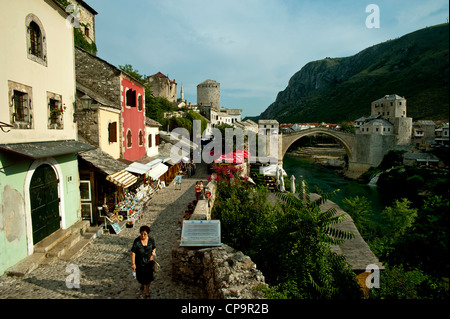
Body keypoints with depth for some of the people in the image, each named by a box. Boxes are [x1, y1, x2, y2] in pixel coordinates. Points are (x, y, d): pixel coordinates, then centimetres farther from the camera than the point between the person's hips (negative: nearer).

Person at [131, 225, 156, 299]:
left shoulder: (151, 240, -13)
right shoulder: (136, 241, -21)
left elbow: (154, 248, 5)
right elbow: (133, 252, -18)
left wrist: (152, 255, -11)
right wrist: (133, 264, -19)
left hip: (149, 262, 1)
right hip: (139, 262, -1)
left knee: (148, 277, 7)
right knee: (140, 276, 17)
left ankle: (147, 292, 29)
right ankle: (142, 284, 53)